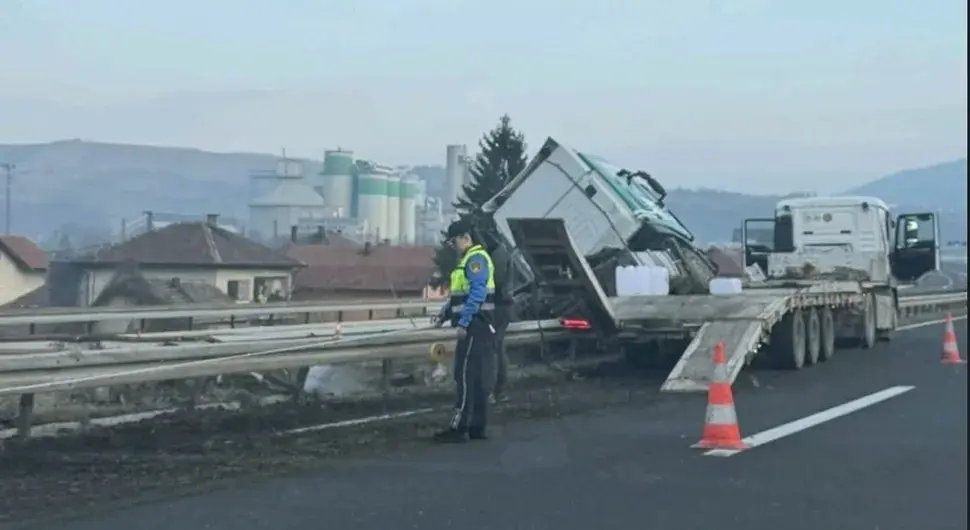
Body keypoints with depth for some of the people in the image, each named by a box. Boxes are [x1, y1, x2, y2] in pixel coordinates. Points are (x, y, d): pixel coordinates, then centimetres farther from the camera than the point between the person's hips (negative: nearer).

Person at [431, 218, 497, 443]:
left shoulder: (476, 259, -12)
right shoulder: (469, 259, 21)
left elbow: (477, 294, -22)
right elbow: (460, 294, 25)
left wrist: (463, 323, -25)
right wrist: (444, 314, 13)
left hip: (475, 327, -10)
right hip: (477, 328, 10)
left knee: (466, 377, -10)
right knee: (476, 378, 10)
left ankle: (459, 428, -9)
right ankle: (477, 427, 14)